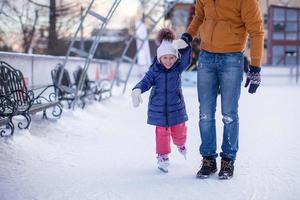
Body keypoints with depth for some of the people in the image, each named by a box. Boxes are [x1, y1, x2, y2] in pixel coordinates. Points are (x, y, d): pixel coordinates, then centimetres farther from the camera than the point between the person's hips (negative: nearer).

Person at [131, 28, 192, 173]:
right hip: (159, 108, -1)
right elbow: (145, 82, -12)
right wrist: (137, 90, -33)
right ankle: (163, 156, 17)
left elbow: (186, 59, -19)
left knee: (179, 131, 13)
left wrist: (185, 46, -38)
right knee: (162, 132, 0)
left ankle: (180, 145, 46)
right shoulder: (154, 71, -10)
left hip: (176, 107, 1)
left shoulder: (178, 68, -6)